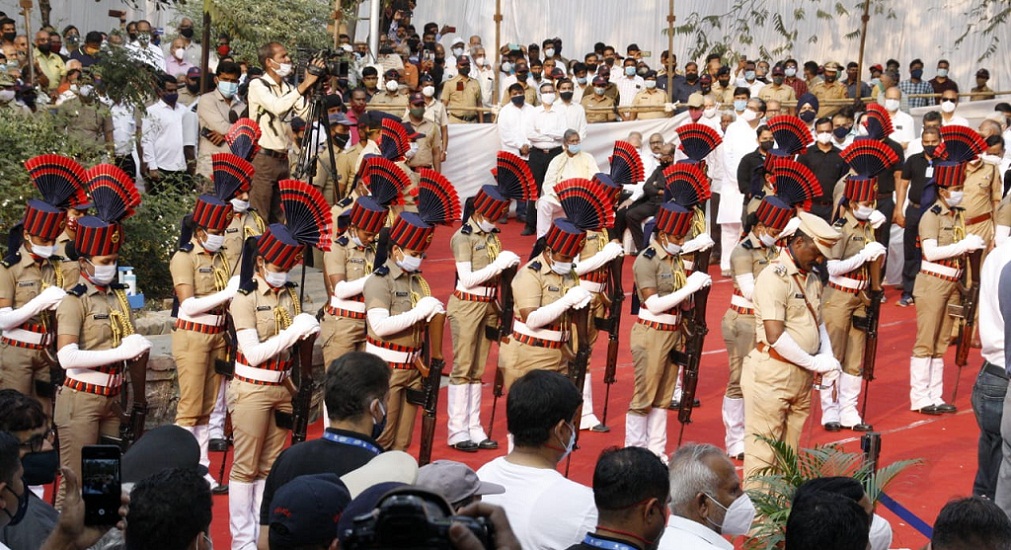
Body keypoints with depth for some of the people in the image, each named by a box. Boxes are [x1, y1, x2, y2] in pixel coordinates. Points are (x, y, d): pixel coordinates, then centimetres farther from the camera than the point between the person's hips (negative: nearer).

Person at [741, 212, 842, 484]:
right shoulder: (775, 277, -16)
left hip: (802, 375, 8)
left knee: (788, 451, 13)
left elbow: (818, 322, 20)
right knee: (763, 452, -3)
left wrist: (829, 359, 1)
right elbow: (775, 336, -22)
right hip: (771, 375, -8)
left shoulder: (812, 278, 12)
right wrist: (816, 363, -14)